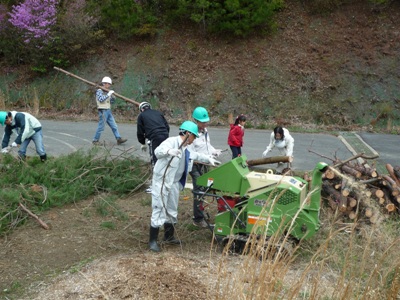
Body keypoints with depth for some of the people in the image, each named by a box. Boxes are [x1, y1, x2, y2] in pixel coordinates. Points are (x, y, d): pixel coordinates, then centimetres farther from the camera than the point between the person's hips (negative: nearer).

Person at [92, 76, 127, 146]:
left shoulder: (107, 92, 15)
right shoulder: (99, 91, -5)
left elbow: (112, 101, 17)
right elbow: (101, 99, -22)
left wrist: (113, 96, -1)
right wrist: (108, 94, -20)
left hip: (108, 111, 8)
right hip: (102, 111, -8)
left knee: (114, 126, 4)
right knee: (101, 127, -5)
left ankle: (119, 139, 4)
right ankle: (95, 140, 7)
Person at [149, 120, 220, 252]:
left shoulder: (185, 148, 10)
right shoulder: (172, 141, -19)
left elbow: (195, 155, 31)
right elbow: (158, 151, -37)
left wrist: (209, 159, 29)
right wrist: (169, 151, -57)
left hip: (174, 183, 10)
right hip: (161, 181, -9)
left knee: (172, 210, 18)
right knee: (159, 210, -6)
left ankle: (169, 236, 33)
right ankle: (152, 240, 3)